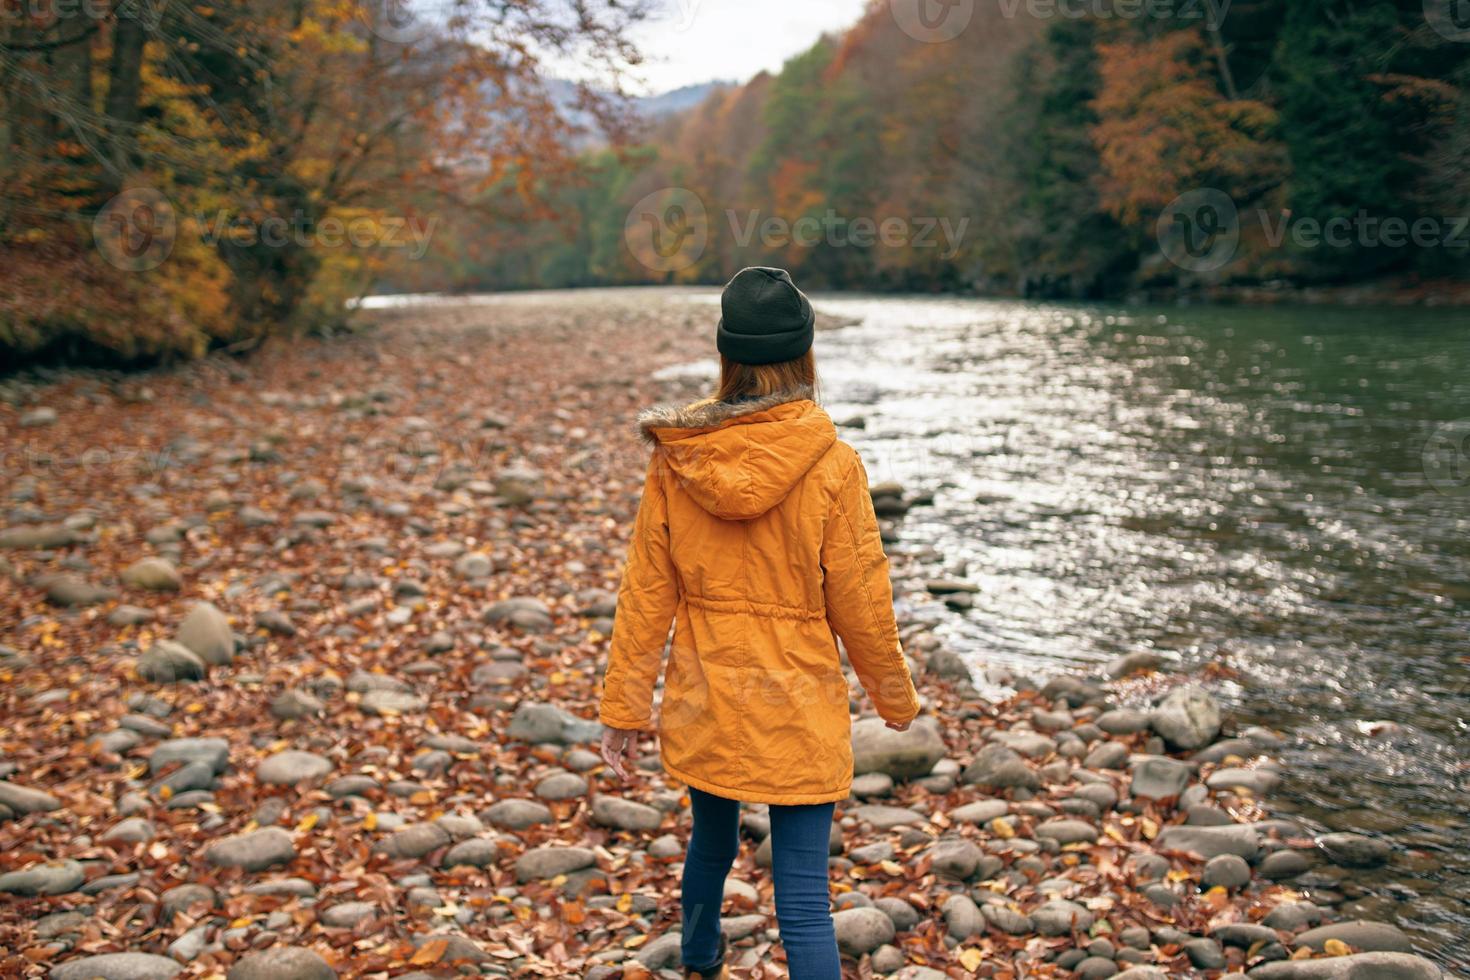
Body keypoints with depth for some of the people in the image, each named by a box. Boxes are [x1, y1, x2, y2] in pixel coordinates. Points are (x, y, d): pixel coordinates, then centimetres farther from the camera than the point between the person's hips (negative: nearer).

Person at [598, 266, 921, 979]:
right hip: (797, 705, -4)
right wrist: (896, 697, 9)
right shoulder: (832, 466, -15)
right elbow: (859, 600, -8)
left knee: (711, 842, 27)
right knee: (803, 899, 2)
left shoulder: (676, 458, -7)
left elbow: (645, 592, -2)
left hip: (702, 701, 4)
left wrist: (624, 707, 6)